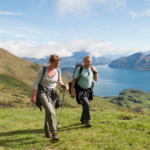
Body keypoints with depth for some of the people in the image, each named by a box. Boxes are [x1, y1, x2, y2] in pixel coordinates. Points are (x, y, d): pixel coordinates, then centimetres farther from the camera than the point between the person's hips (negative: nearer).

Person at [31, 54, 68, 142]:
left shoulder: (58, 70, -2)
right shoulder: (43, 70, -14)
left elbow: (59, 81, 14)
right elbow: (36, 83, -8)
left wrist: (64, 85, -7)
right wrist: (33, 96, -10)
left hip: (53, 93, 5)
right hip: (43, 92, -5)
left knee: (49, 113, 13)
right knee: (51, 112, -22)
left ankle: (47, 131, 33)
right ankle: (54, 133, -11)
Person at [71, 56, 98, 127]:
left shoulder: (91, 69, -2)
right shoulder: (79, 69, -17)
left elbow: (96, 79, 7)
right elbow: (74, 80, -14)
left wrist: (95, 71, -11)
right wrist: (72, 92, -16)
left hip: (88, 90, 5)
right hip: (80, 90, -5)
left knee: (85, 105, 14)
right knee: (86, 104, -20)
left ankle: (83, 119, 36)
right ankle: (87, 120, -2)